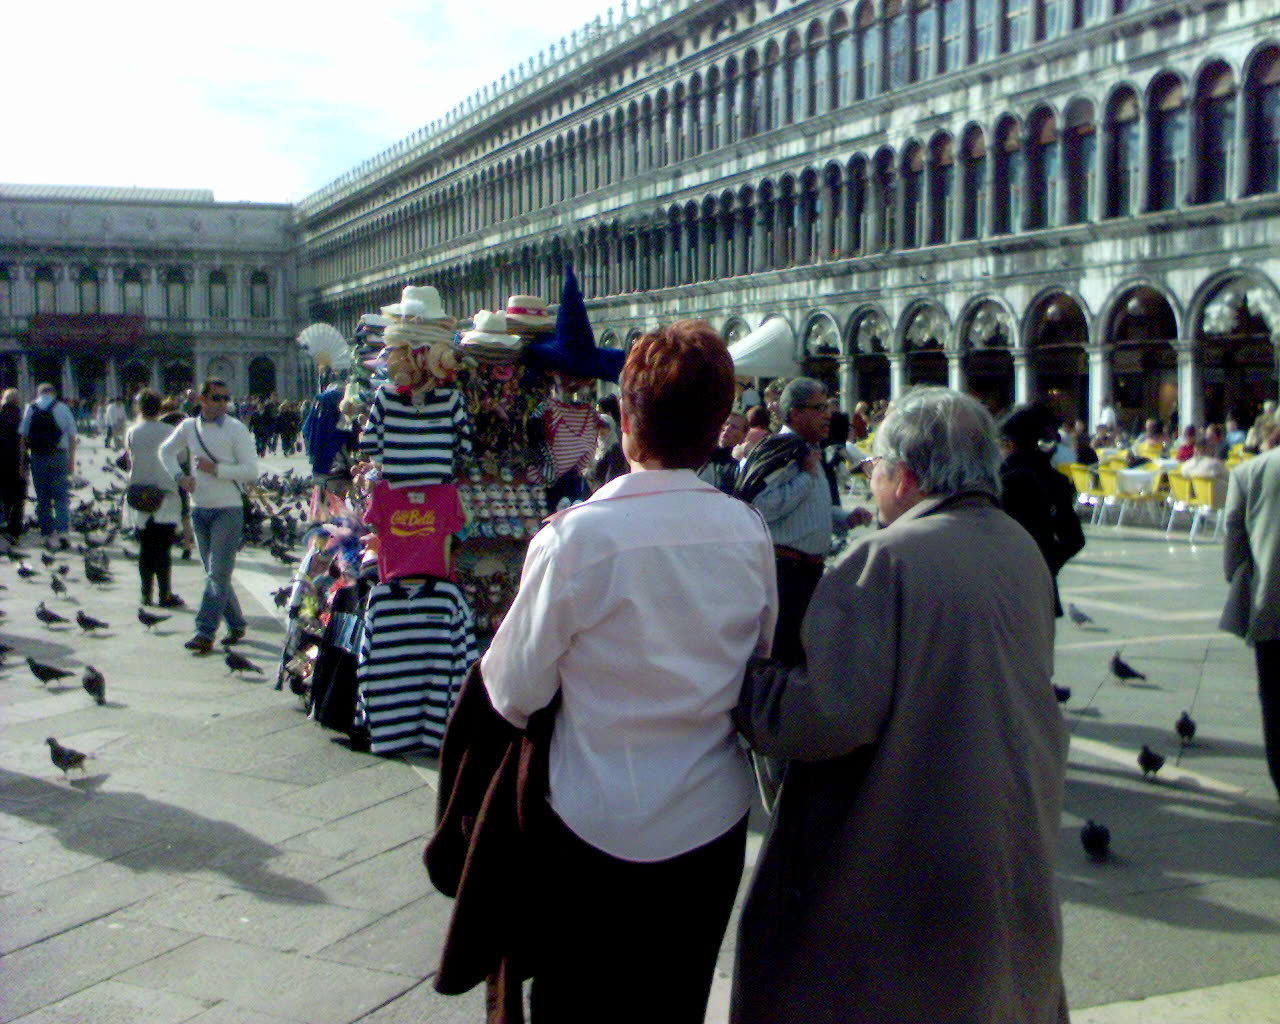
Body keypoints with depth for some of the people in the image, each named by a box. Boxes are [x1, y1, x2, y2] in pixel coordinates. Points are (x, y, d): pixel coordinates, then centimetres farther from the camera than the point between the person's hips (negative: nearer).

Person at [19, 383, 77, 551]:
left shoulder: (29, 409, 5)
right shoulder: (62, 408, 1)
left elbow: (23, 436, 1)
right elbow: (72, 436, -1)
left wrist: (23, 461, 5)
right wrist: (72, 461, 4)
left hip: (36, 457, 1)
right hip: (59, 456, -1)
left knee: (42, 498, 10)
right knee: (61, 496, 2)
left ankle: (48, 535, 10)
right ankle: (63, 531, -14)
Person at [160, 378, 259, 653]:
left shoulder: (236, 429, -7)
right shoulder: (188, 427, 7)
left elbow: (251, 471, -12)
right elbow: (166, 451, 24)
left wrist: (215, 469, -17)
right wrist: (180, 476, 7)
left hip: (228, 510, -6)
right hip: (199, 509, 6)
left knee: (218, 574, -9)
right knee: (213, 573, 12)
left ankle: (205, 633, -11)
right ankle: (236, 625, 24)